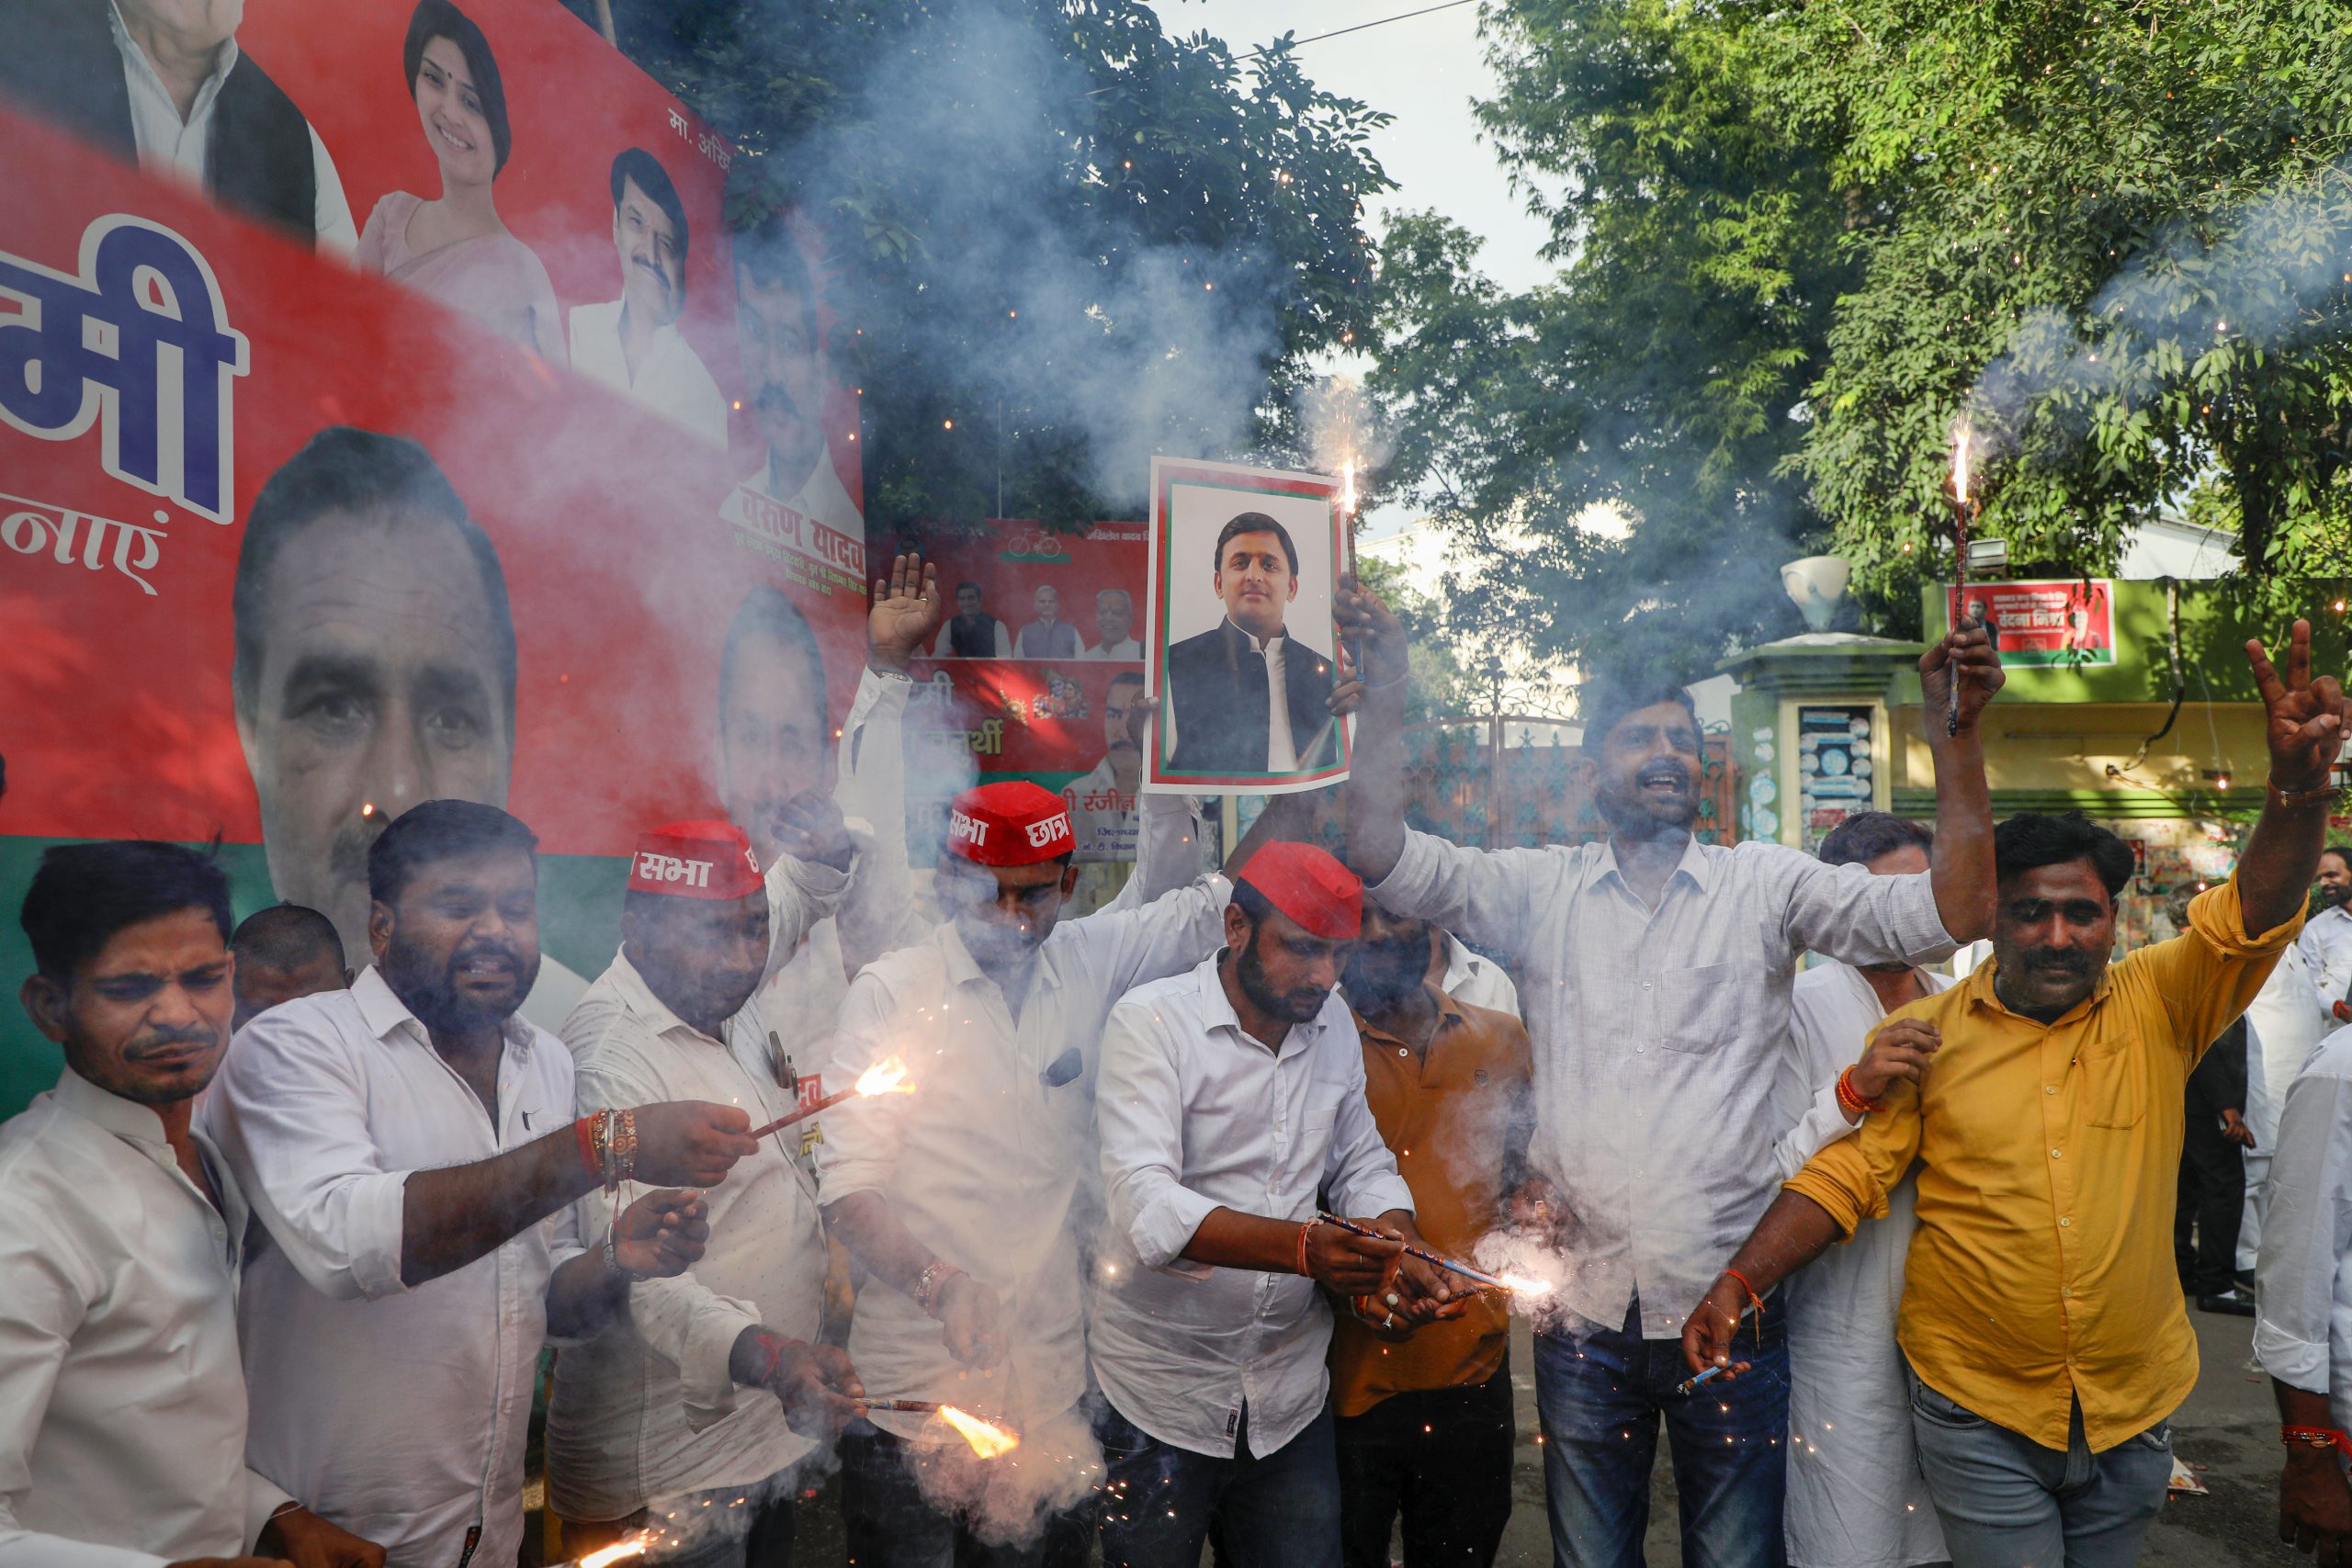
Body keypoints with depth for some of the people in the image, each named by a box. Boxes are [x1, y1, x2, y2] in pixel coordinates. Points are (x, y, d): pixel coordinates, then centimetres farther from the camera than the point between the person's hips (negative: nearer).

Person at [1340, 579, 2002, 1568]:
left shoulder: (1764, 884, 1)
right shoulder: (1543, 888, 3)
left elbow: (1954, 912, -8)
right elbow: (1383, 856, -5)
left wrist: (1953, 728, -16)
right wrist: (1386, 688, -11)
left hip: (1728, 1304, -1)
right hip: (1582, 1310, 1)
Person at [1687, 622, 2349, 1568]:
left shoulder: (2158, 1010, -2)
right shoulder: (1925, 1034, -6)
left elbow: (2256, 913, -15)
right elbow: (1844, 1173, -7)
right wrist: (1739, 1282, -16)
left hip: (2132, 1410, 2)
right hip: (1979, 1411, -2)